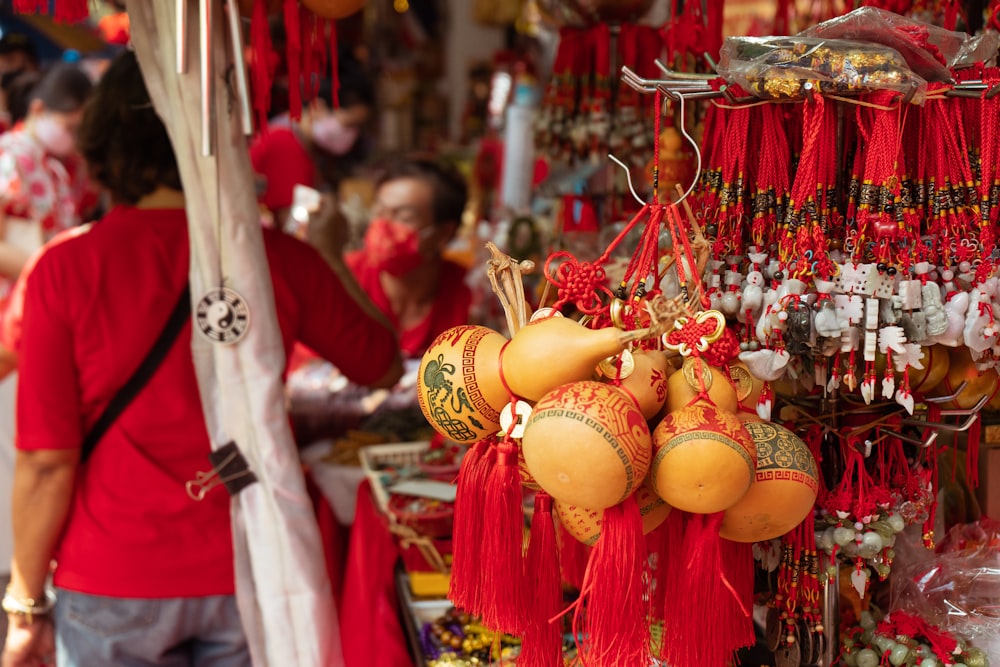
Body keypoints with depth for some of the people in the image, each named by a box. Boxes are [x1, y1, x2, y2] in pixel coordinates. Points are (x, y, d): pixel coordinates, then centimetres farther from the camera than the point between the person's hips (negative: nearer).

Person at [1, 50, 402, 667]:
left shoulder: (65, 270, -13)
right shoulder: (278, 259, -7)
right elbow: (385, 365, 9)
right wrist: (327, 253, 21)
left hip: (112, 591, -1)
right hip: (249, 582, 2)